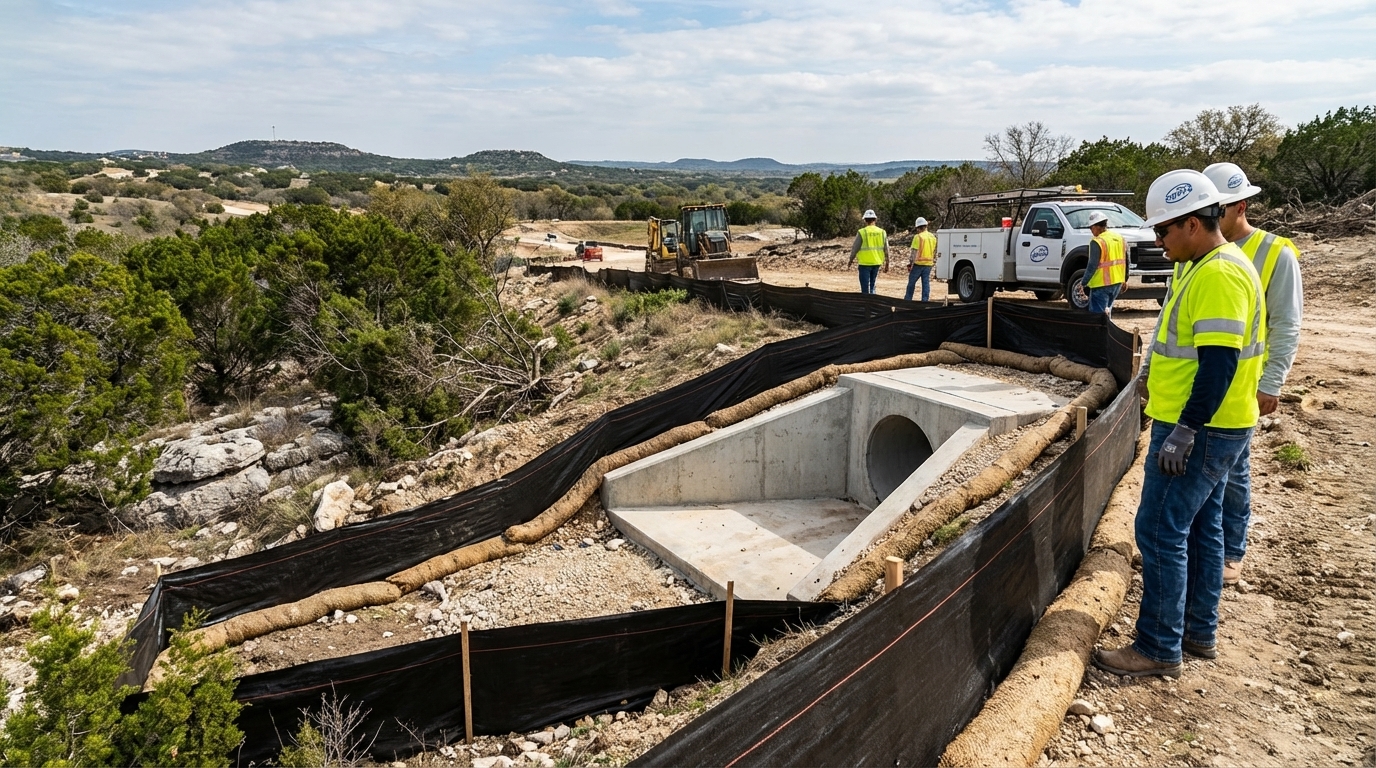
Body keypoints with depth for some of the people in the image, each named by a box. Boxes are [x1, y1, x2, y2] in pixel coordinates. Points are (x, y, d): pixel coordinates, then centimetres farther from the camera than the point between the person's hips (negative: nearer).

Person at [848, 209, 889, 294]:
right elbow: (886, 249, 5)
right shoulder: (882, 232, 2)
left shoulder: (862, 232, -10)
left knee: (865, 287, 2)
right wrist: (887, 263, 15)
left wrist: (851, 260, 10)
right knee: (872, 285, 17)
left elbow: (855, 248, -5)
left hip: (865, 263, -4)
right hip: (877, 263, 4)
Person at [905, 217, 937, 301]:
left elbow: (914, 251, -15)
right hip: (928, 264, 6)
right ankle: (925, 301, 5)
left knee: (911, 282, 6)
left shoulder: (918, 237, -12)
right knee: (926, 283, 7)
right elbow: (935, 251, 16)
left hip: (918, 263, -5)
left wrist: (911, 263, -11)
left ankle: (907, 300, 13)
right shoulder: (933, 237, 9)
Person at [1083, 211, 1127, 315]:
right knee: (1107, 312, 22)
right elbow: (1126, 262, 15)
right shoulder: (1120, 238, 9)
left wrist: (1084, 283, -11)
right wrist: (1124, 280, 23)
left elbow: (1092, 266, -19)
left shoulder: (1097, 242, -16)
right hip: (1117, 282, 8)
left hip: (1101, 284, -8)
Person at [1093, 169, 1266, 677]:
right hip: (1210, 429, 11)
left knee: (1161, 532, -5)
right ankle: (1200, 631, 31)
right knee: (1200, 526, 18)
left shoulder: (1218, 274, -20)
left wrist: (1184, 432, -25)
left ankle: (1158, 650, 5)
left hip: (1199, 431, -11)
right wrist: (1159, 380, 23)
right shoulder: (1209, 266, 13)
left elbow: (1219, 362, -26)